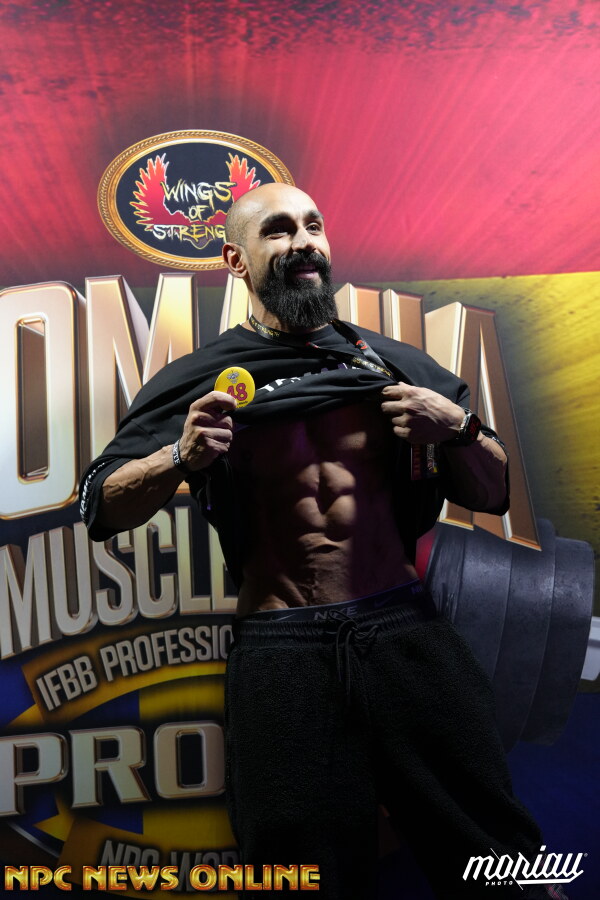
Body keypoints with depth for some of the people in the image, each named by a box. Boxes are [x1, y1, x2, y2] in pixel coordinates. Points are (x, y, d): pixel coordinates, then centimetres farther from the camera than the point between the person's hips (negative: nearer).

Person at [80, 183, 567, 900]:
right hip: (281, 650, -1)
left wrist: (457, 429, -8)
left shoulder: (393, 363, 7)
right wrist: (180, 457, -18)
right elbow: (101, 508, 0)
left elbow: (491, 495, 12)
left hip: (407, 632, 2)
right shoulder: (200, 379, 2)